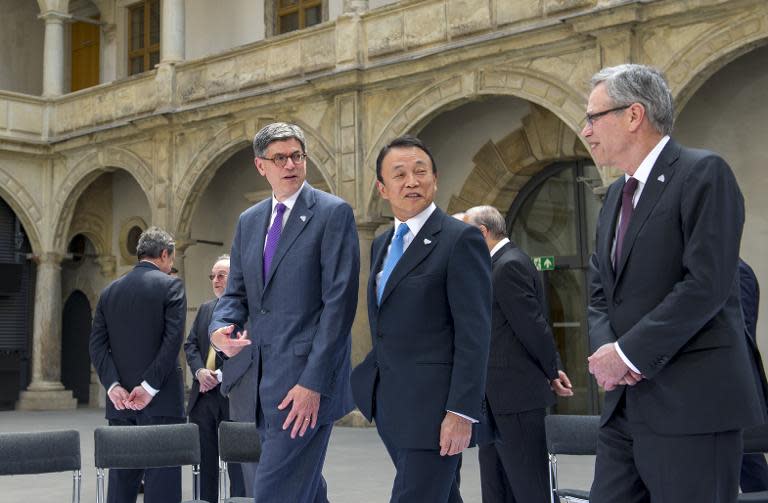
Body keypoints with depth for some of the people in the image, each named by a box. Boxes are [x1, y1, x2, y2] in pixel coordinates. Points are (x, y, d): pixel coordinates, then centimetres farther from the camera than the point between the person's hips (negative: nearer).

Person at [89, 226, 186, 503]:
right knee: (162, 480, -3)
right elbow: (173, 339, -13)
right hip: (160, 399, -5)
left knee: (121, 480, 11)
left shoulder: (110, 291, 12)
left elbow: (97, 344, 5)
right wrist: (150, 386, -12)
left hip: (120, 400, 5)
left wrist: (113, 385, -2)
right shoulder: (170, 285, -3)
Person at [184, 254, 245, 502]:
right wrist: (199, 371, -6)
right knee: (204, 462, 12)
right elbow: (190, 344, 13)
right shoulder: (205, 309, 17)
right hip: (203, 395, 6)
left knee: (238, 463, 0)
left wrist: (222, 375, -18)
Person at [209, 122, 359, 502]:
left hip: (306, 377, -7)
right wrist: (220, 328, -8)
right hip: (262, 377, 7)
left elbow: (339, 301, -13)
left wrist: (314, 383, -19)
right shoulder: (249, 221, 14)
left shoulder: (333, 213, -6)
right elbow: (236, 292, 17)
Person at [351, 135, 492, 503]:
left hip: (434, 404, -8)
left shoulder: (461, 239, -9)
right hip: (391, 404, 8)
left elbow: (474, 334, -15)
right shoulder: (381, 244, 15)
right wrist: (369, 390, 15)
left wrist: (462, 413, -20)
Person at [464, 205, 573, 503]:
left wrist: (552, 373, -5)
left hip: (516, 397, -10)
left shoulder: (509, 265, -15)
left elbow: (533, 325, -17)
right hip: (498, 399, 10)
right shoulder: (502, 263, 15)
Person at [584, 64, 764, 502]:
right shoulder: (617, 194, 18)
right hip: (626, 400, 8)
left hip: (691, 404, -8)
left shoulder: (703, 173, -8)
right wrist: (605, 349, -2)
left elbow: (706, 284, -18)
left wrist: (628, 353, -15)